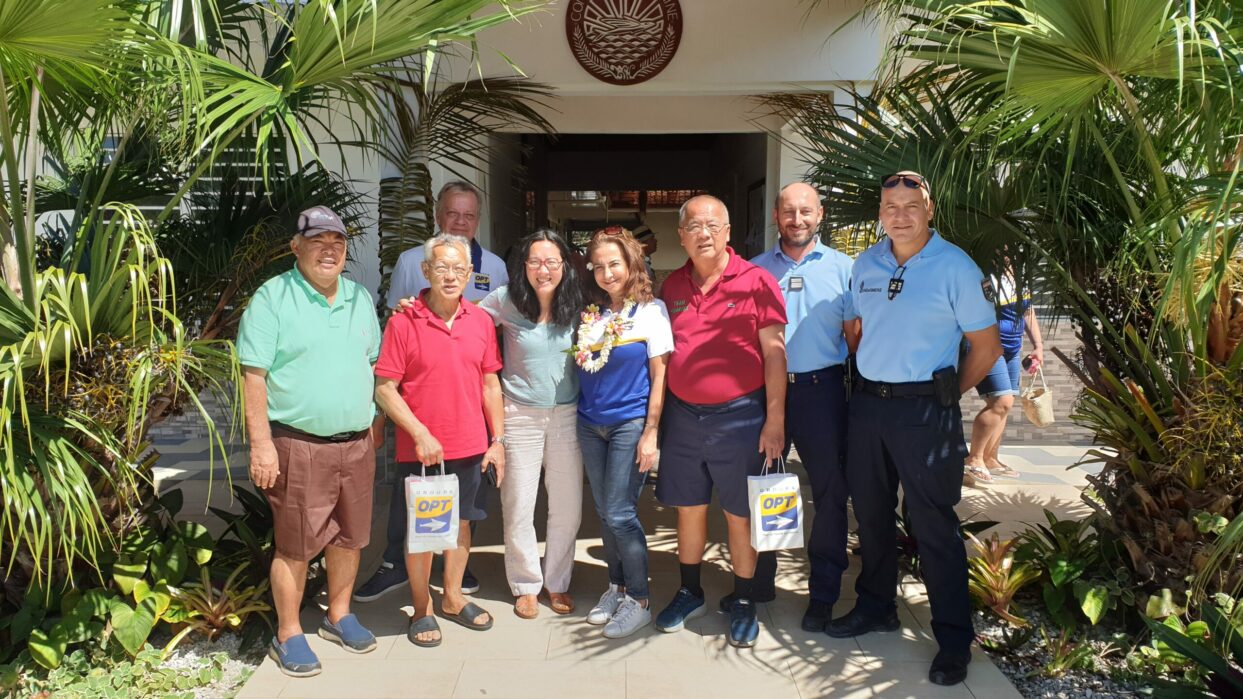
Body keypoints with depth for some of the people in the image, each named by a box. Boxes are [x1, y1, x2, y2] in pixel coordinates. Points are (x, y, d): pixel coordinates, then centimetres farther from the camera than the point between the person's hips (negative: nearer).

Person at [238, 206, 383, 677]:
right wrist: (261, 444, -15)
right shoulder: (273, 298, -7)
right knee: (295, 545, 4)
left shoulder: (360, 298, 10)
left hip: (356, 443, 5)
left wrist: (376, 422, 13)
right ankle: (288, 635, 20)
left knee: (349, 537, 15)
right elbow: (254, 376, -11)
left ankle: (339, 616, 34)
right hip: (299, 445, -5)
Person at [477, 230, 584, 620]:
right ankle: (526, 585, 26)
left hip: (568, 414, 2)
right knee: (519, 508, 6)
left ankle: (558, 583, 29)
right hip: (521, 414, -2)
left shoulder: (576, 305, 0)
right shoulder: (505, 302, -7)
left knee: (568, 507, 9)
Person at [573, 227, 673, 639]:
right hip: (590, 424, 5)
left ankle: (638, 600, 9)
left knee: (620, 513, -5)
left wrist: (651, 432, -11)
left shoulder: (650, 310, -4)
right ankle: (616, 586, 28)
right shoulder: (589, 313, 7)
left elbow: (659, 374, -7)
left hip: (630, 424, -5)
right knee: (604, 513, 11)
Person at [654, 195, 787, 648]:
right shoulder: (672, 286, 7)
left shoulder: (757, 283, -7)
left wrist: (775, 419, -11)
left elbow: (774, 354, -7)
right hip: (683, 415, 4)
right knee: (688, 508, 14)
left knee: (740, 515, 7)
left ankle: (743, 603, 24)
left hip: (740, 416, -4)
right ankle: (689, 593, 33)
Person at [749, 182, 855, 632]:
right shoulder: (756, 269, 7)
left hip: (821, 390, -2)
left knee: (829, 493, 6)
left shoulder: (842, 268, 3)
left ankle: (823, 594, 20)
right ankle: (758, 581, 27)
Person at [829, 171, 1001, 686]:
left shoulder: (956, 268, -10)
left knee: (932, 523, 0)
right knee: (870, 511, 16)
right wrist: (868, 383, 10)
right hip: (866, 403, 5)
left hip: (924, 410, -5)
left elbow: (987, 347, -4)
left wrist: (946, 395, 0)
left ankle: (954, 640, 15)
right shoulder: (865, 265, 6)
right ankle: (875, 606, 35)